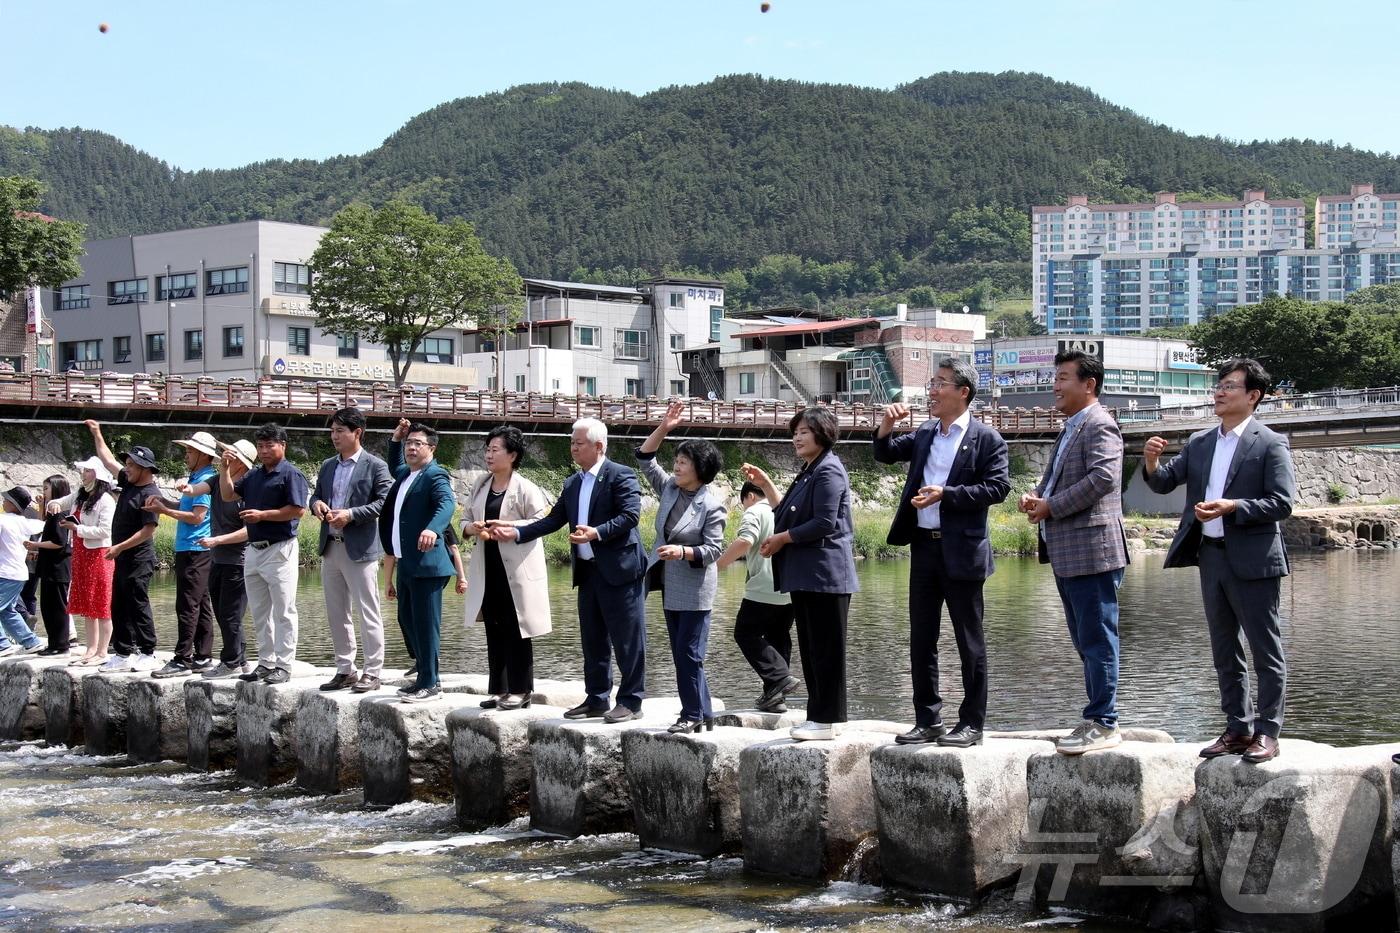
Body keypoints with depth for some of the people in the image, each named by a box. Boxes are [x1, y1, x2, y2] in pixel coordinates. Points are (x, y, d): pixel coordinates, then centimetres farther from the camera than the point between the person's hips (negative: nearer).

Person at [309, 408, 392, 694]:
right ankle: (345, 670, 20)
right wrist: (316, 503, -3)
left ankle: (372, 672, 1)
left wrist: (351, 514, -20)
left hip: (359, 549, -7)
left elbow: (385, 502, -13)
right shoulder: (328, 466, 15)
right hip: (330, 548, 7)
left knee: (368, 614, -4)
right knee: (336, 615, 12)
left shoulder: (375, 466, -6)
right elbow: (316, 495, 21)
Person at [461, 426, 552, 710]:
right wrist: (473, 528, -8)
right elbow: (465, 520, 14)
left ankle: (520, 690, 7)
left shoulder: (525, 489, -8)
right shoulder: (481, 487, 11)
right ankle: (498, 689, 17)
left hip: (517, 569, -6)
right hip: (488, 569, 6)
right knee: (494, 631, 10)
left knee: (516, 630, 0)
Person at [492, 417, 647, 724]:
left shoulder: (620, 476, -9)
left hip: (618, 570, -8)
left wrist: (597, 533, -28)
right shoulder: (572, 484, 14)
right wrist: (516, 533, 2)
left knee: (627, 641, -2)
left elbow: (630, 515, -18)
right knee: (593, 641, 13)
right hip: (588, 572, 8)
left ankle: (631, 701, 5)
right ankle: (596, 700, 21)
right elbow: (553, 520, 12)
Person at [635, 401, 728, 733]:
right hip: (670, 586, 8)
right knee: (681, 653, 11)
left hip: (694, 590, -8)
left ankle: (694, 714, 3)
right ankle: (702, 714, 17)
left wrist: (683, 552, -29)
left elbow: (713, 549, -15)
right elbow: (645, 459, 7)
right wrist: (663, 428, -3)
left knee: (688, 653, -6)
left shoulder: (711, 506, -14)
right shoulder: (669, 488, 5)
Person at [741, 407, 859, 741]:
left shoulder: (828, 471, -12)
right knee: (811, 649, 12)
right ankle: (821, 716, 17)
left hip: (824, 573, -10)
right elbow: (787, 514, 24)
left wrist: (781, 539, -12)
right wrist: (764, 484, 18)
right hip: (806, 575, 10)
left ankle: (826, 720, -1)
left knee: (826, 648, -5)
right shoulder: (809, 472, 20)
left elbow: (824, 524, -20)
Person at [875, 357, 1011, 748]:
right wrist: (887, 425, -1)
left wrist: (946, 493, -19)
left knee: (970, 642, 2)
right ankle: (927, 720, 17)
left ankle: (972, 723, 9)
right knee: (921, 641, 9)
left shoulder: (986, 439, -5)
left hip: (961, 551, -6)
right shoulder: (924, 434, 13)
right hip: (923, 547, 6)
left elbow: (998, 487, -13)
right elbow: (886, 453, 19)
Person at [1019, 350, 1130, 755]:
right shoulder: (1070, 428, 20)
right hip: (1066, 553, 10)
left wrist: (1051, 506, -17)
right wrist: (1035, 495, 5)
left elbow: (1102, 478, -23)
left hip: (1092, 550, -10)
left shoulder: (1100, 426, -11)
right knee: (1086, 642, 14)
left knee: (1097, 639, -6)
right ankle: (1098, 718, 21)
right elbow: (1054, 476, 28)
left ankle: (1103, 724, -2)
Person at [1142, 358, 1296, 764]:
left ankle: (1267, 732, 5)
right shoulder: (1200, 443, 11)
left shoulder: (1270, 444, -6)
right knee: (1224, 652, 12)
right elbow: (1164, 483, 8)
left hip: (1252, 560, -7)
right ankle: (1237, 729, 21)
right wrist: (1152, 463, -13)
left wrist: (1232, 508, -22)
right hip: (1211, 557, 7)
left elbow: (1282, 503, -12)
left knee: (1265, 650, 0)